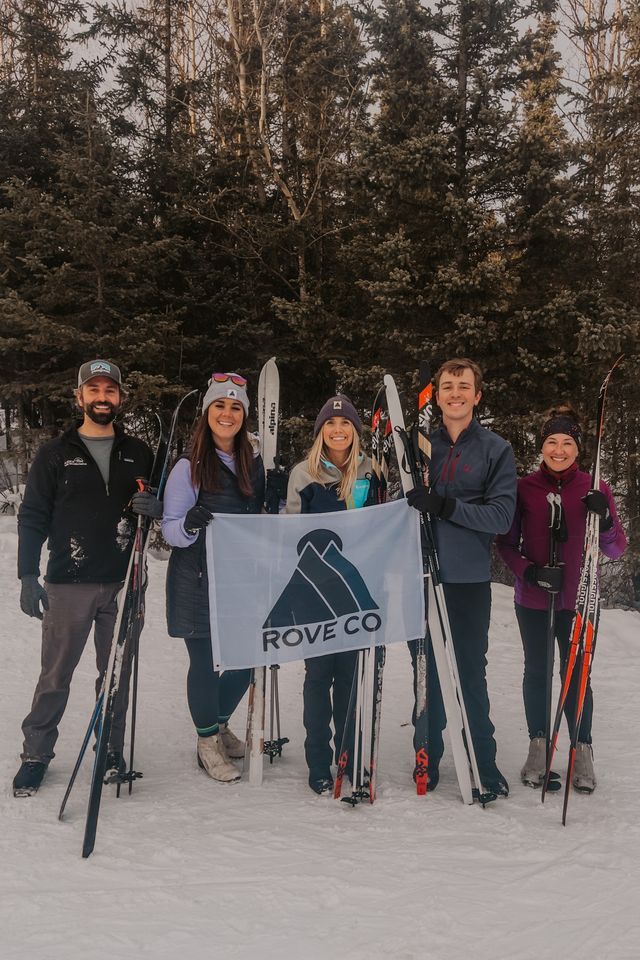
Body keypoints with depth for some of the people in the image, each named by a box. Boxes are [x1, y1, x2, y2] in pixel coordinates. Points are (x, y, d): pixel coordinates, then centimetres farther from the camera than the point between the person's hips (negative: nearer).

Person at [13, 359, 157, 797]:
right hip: (68, 584, -2)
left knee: (117, 674, 10)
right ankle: (37, 753, 21)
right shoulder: (56, 453, 4)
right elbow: (33, 518, 3)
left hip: (123, 583, 2)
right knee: (55, 675, 5)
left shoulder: (138, 453, 9)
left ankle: (112, 749, 25)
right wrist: (29, 575, -4)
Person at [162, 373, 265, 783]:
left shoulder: (254, 463, 7)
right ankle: (208, 742, 26)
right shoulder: (189, 468, -7)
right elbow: (170, 529, -8)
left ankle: (220, 724, 37)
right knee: (206, 662, 3)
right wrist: (189, 524, -30)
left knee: (246, 660, 9)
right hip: (198, 583, -4)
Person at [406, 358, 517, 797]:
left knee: (472, 673, 5)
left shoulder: (497, 450, 0)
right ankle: (429, 758, 26)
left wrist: (445, 506, -21)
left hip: (469, 580, -2)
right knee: (426, 670, 11)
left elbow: (502, 516, -10)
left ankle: (483, 760, 21)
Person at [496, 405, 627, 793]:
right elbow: (506, 544, 2)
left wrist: (605, 518, -21)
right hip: (533, 600, 1)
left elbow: (617, 550, -2)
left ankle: (582, 751, 21)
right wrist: (530, 572, -16)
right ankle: (538, 747, 25)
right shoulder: (524, 488, -3)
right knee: (536, 672, 11)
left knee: (577, 674, 5)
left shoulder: (594, 489, -2)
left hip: (577, 600, 0)